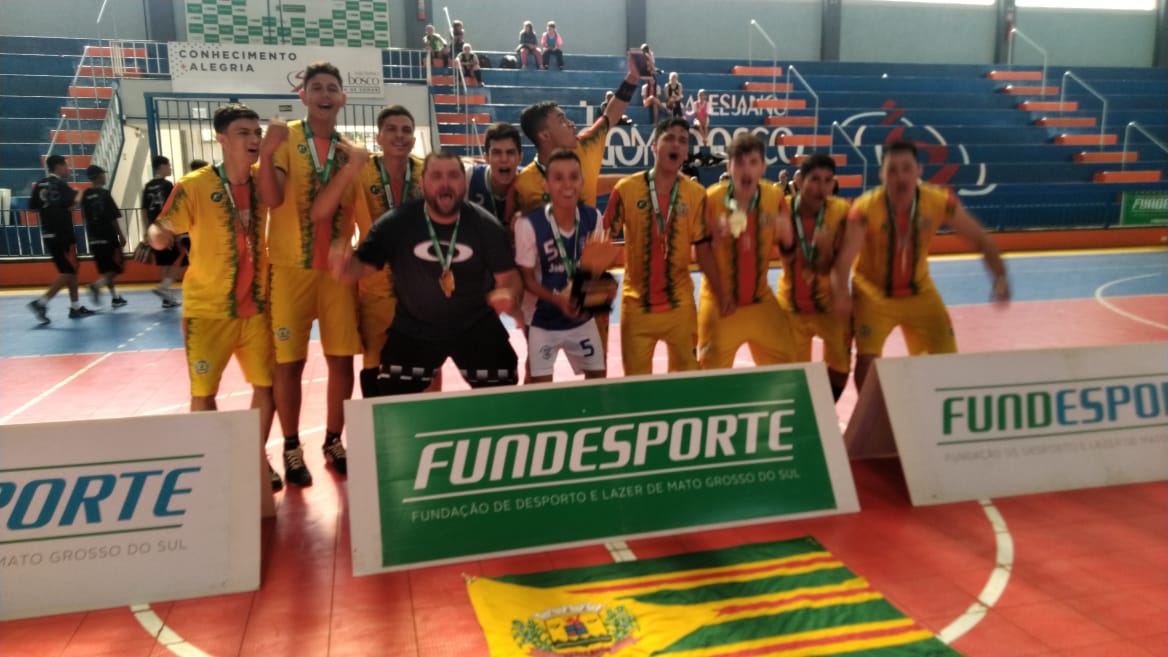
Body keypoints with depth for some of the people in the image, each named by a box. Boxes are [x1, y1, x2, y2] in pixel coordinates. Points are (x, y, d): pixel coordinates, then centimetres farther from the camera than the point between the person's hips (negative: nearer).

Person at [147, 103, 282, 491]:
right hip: (208, 309, -3)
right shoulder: (194, 185, -12)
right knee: (204, 393, 4)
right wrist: (157, 235, -34)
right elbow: (162, 230, -13)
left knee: (267, 385, 6)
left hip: (256, 307, 4)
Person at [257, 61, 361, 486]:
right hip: (290, 266, -3)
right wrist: (265, 152, -32)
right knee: (289, 361, 2)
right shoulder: (284, 139, -3)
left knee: (342, 358, 6)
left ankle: (333, 442, 23)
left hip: (338, 268, 3)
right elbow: (272, 199, -17)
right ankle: (291, 450, 17)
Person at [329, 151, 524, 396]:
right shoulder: (395, 223, -15)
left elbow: (508, 276, -10)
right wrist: (344, 266, -39)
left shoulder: (486, 225, -12)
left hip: (476, 326, 1)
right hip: (413, 329, 0)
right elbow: (362, 266, -13)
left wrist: (509, 295, -36)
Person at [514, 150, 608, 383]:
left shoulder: (593, 217, -9)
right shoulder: (529, 224, -23)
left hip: (582, 318, 4)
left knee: (597, 375, 14)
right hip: (542, 321, -4)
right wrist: (558, 299, -30)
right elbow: (527, 279, -14)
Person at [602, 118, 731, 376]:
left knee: (686, 372, 15)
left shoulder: (696, 194, -4)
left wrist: (720, 294, -2)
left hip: (680, 303, 2)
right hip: (636, 303, -1)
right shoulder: (626, 189, -9)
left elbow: (703, 249, 2)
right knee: (636, 379, 9)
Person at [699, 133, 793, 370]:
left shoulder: (775, 197, -7)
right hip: (720, 302, -3)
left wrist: (784, 232, -21)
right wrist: (716, 236, -31)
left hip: (761, 301, 3)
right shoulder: (712, 198, -14)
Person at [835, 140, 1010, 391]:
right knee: (867, 359, -15)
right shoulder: (865, 208, -27)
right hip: (873, 294, -3)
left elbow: (980, 239, -9)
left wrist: (1000, 277, -24)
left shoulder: (940, 201, -19)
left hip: (920, 292, 3)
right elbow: (845, 257, -36)